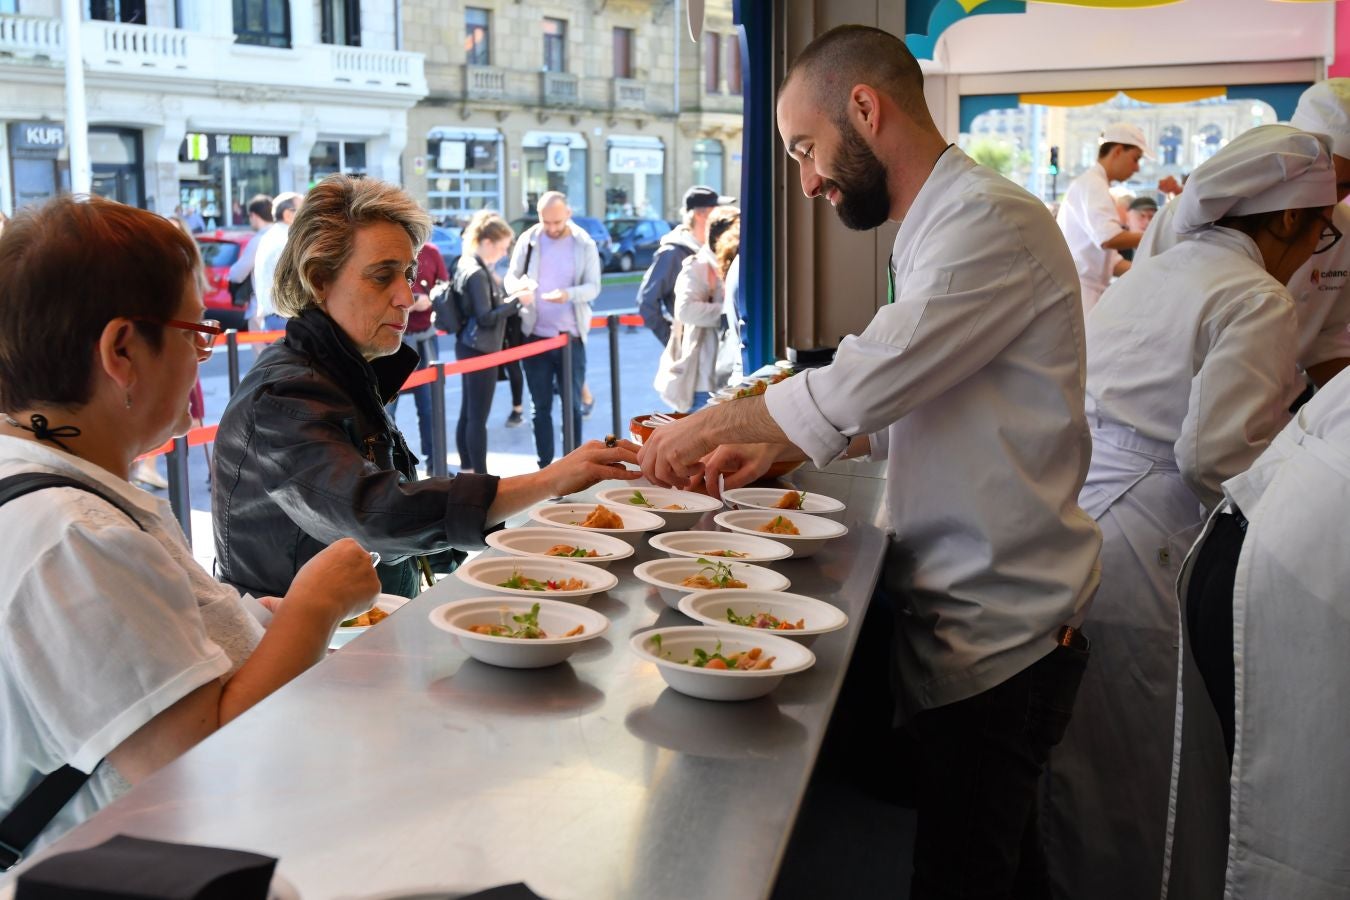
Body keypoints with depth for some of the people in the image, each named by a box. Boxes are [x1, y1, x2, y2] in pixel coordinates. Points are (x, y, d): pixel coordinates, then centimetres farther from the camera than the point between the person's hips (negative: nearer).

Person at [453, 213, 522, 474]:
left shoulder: (468, 265, 10)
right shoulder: (477, 273, -19)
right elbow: (486, 318, -21)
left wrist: (509, 302, 6)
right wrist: (516, 302, -18)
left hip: (471, 348, 10)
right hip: (479, 350, -10)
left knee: (468, 413, 15)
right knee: (478, 417, -4)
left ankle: (467, 470, 24)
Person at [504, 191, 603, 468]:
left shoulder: (584, 244, -2)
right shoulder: (528, 240, 0)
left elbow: (593, 287, -5)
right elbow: (510, 277, 3)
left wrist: (569, 294, -26)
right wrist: (519, 286, -22)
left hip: (571, 337, -1)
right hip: (535, 336, 1)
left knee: (572, 404, 6)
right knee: (541, 406, 7)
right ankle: (545, 467, 15)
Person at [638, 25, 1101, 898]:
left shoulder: (990, 220, -17)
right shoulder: (938, 226, 16)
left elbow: (865, 384, -22)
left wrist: (712, 424, -7)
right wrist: (774, 447, 9)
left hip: (999, 632, -9)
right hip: (975, 618, 9)